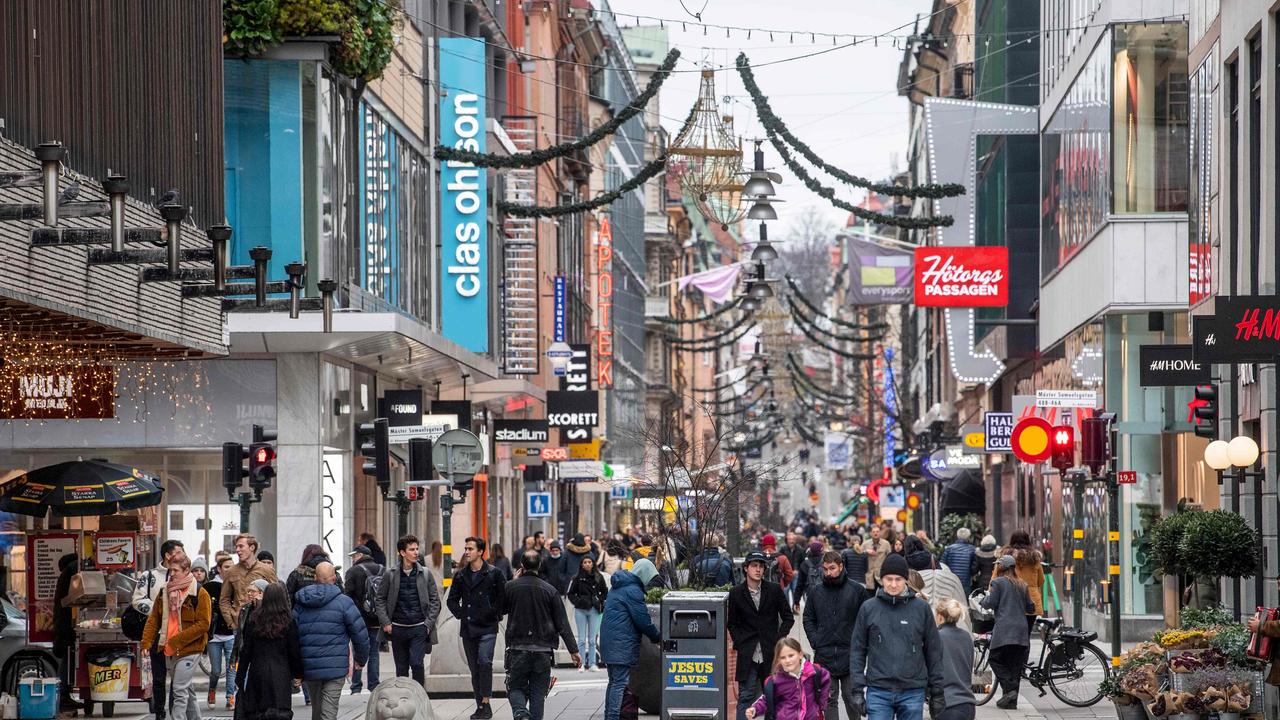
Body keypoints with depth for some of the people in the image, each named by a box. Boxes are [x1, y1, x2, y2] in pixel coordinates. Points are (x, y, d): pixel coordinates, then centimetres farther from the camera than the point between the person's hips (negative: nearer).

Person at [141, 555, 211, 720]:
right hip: (169, 651, 6)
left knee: (180, 690, -13)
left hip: (189, 650, -6)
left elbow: (203, 624, -13)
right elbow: (153, 619, 13)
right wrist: (146, 643, -1)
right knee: (187, 689, 17)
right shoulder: (164, 592, 11)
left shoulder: (199, 594, -8)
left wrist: (177, 640, -16)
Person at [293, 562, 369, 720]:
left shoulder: (300, 604, 7)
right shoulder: (343, 602, -5)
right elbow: (360, 633, -4)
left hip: (309, 669, 4)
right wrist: (361, 659, 12)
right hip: (335, 667, -4)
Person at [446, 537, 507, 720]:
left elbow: (504, 598, -1)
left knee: (485, 662, -20)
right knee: (474, 668, 7)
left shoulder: (494, 574, -3)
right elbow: (452, 600, 19)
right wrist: (460, 614, 5)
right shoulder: (461, 576, 10)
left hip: (487, 627, -5)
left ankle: (486, 703, -18)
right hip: (468, 629, 5)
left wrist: (495, 614, -7)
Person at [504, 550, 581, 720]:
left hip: (518, 649, 0)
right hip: (543, 651, 1)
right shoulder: (549, 590, -3)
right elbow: (562, 624, -3)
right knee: (538, 695, 9)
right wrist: (574, 650, 3)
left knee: (516, 688, 8)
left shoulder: (511, 587, -4)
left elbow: (502, 609, 16)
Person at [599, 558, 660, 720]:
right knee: (621, 683, -10)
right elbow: (643, 620, -14)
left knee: (614, 681, 17)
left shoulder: (617, 587, 18)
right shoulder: (633, 590, -14)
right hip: (622, 643, -10)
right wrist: (658, 637, 0)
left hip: (608, 639, 10)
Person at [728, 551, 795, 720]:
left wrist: (778, 639, -2)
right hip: (747, 654, -1)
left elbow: (788, 618, 8)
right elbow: (732, 623, 9)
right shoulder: (736, 593, 2)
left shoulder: (774, 590, 2)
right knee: (745, 696, -4)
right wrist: (739, 643, -3)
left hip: (771, 653, 1)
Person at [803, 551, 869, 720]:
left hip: (850, 654, -2)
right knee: (829, 699, 6)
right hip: (824, 655, 2)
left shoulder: (857, 590, -1)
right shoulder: (815, 590, 7)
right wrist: (814, 641, 0)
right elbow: (808, 619, 13)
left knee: (851, 698, 5)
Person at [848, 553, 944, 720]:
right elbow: (857, 650, 5)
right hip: (878, 692, 0)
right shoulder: (869, 609, 3)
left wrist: (936, 689, 4)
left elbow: (934, 650, 7)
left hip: (913, 692, 1)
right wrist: (857, 689, -1)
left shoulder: (921, 609, 3)